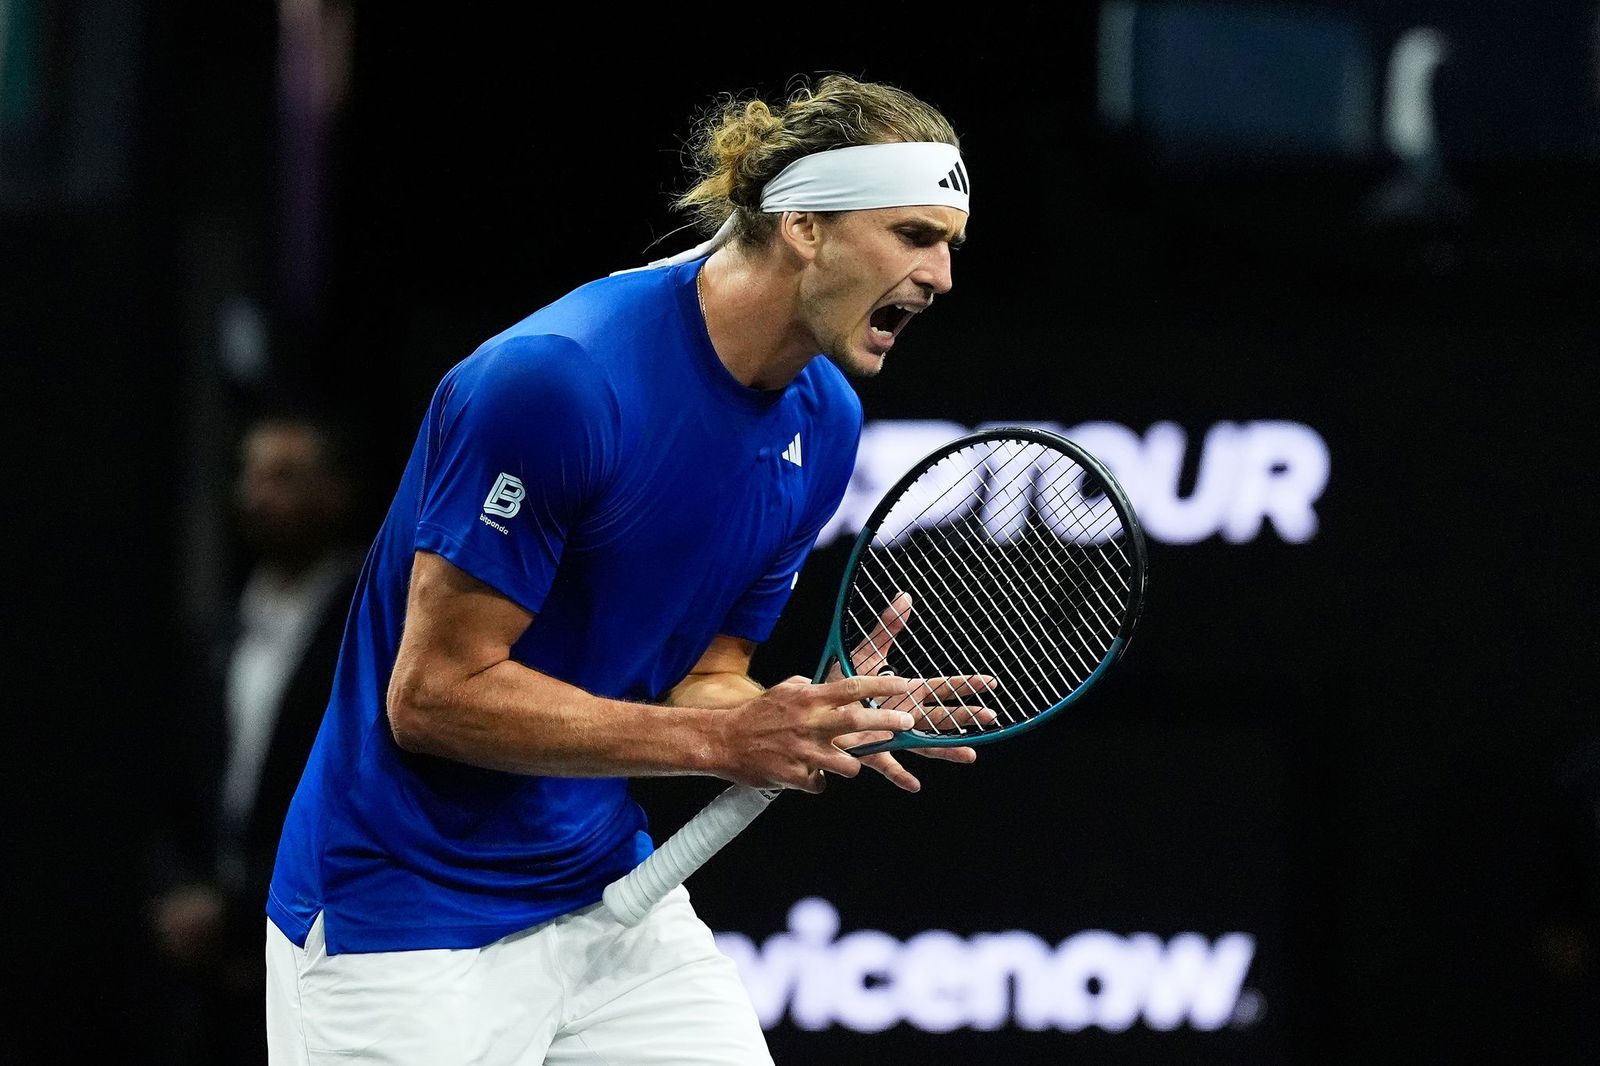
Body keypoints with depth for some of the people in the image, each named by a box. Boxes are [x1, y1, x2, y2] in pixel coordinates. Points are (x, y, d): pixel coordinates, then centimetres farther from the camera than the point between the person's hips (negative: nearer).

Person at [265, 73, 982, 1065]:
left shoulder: (824, 422, 2)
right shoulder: (554, 379, -23)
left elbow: (700, 683, 6)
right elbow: (434, 693, -22)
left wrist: (824, 722, -16)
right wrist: (722, 738, -24)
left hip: (614, 895, 7)